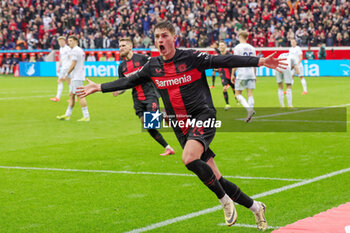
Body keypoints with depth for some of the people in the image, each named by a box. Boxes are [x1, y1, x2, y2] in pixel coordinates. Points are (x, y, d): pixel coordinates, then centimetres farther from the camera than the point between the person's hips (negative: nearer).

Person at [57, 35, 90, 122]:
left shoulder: (75, 50, -13)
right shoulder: (80, 50, 18)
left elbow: (73, 65, -17)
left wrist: (67, 74, -9)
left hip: (77, 77, -10)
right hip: (75, 77, 10)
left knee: (80, 95, -10)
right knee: (71, 95, 12)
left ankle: (86, 116, -11)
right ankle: (67, 115, 17)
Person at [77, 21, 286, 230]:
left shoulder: (191, 58, -6)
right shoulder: (153, 66, 8)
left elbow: (224, 61, -13)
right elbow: (128, 81, 22)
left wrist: (259, 61, -22)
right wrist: (99, 87, 24)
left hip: (203, 116, -5)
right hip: (182, 127, 5)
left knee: (189, 159, -32)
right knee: (217, 180, 3)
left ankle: (225, 201, -13)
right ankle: (255, 207, 21)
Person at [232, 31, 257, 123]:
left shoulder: (238, 47, -4)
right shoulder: (252, 48, 11)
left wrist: (233, 74, -2)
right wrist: (255, 75, 20)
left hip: (241, 74, -5)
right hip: (251, 74, 5)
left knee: (238, 94, 0)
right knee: (250, 93, 5)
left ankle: (249, 109, -19)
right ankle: (250, 110, -3)